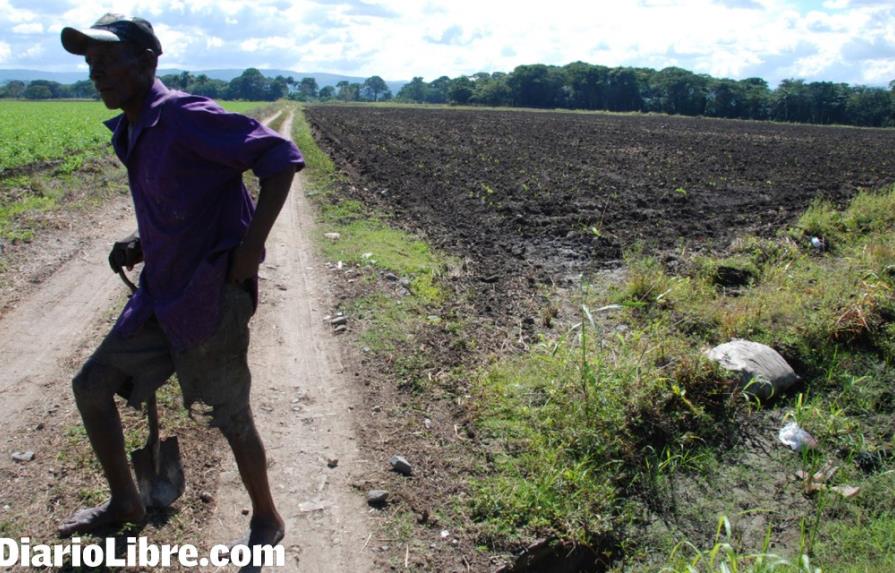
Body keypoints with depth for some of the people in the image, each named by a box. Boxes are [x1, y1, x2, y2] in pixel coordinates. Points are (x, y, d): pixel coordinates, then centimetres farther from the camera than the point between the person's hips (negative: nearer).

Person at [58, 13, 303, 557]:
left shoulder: (185, 116, -17)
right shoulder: (130, 133, 11)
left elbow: (281, 156, -21)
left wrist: (252, 245, -22)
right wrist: (141, 246, 9)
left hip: (213, 293, -9)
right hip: (162, 292, 9)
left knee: (230, 415, 2)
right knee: (91, 386, 15)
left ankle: (267, 521, 26)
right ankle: (125, 501, 34)